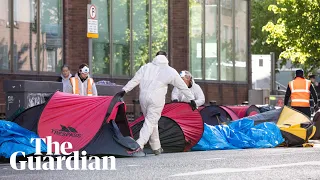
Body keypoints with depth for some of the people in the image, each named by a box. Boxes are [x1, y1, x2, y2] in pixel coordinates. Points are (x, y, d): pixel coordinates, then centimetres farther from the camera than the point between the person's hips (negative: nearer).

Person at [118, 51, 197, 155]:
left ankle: (156, 148, 20)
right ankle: (139, 145, -22)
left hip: (143, 97, 4)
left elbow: (135, 80, 7)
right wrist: (191, 99, 20)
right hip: (156, 100, -3)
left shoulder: (146, 67, 12)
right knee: (151, 122, -4)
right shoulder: (170, 71, 7)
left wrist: (124, 90, 9)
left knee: (152, 122, 15)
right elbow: (182, 87, 13)